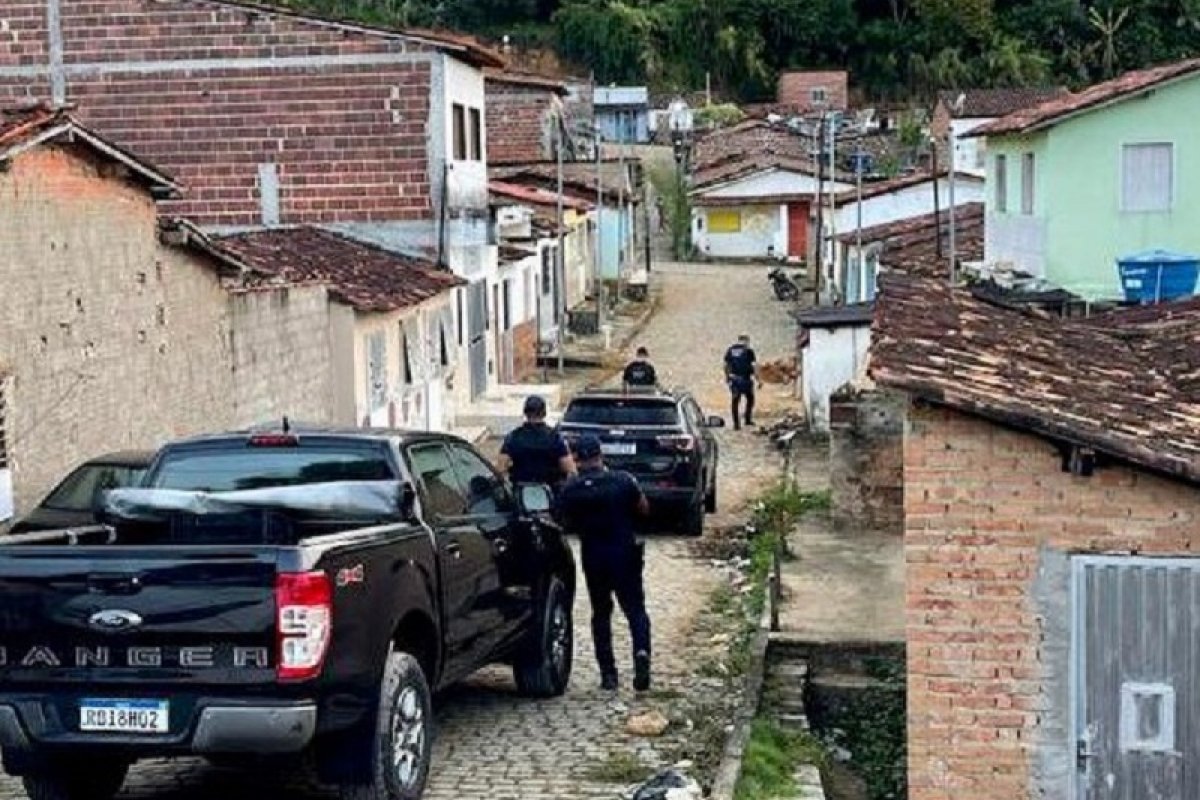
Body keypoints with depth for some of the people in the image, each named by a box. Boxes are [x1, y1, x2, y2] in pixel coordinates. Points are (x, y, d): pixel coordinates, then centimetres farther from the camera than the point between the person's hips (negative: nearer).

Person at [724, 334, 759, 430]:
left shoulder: (730, 350, 8)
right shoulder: (748, 350, -3)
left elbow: (726, 364, 10)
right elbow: (753, 365, -8)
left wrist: (727, 377, 19)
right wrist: (757, 378, -3)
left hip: (734, 378, 3)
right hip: (745, 378, -3)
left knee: (735, 401, 7)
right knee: (750, 398, 15)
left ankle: (736, 423, 6)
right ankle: (747, 420, 14)